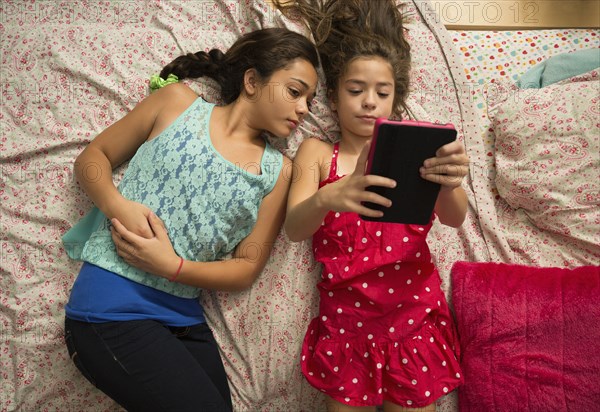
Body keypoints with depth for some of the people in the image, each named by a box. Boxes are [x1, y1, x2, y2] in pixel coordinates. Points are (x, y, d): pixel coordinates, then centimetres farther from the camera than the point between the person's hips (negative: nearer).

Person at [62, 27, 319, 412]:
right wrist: (117, 205, -14)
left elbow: (246, 269, 4)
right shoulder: (178, 102, 2)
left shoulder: (277, 171, 5)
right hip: (111, 306, -4)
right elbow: (93, 156, 7)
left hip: (184, 318, 4)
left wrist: (173, 266, -12)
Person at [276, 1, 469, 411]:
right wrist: (327, 198, -37)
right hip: (347, 321, 0)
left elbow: (454, 218, -13)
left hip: (416, 319, 1)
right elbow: (294, 228, -15)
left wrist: (449, 184, -36)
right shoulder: (317, 153, 0)